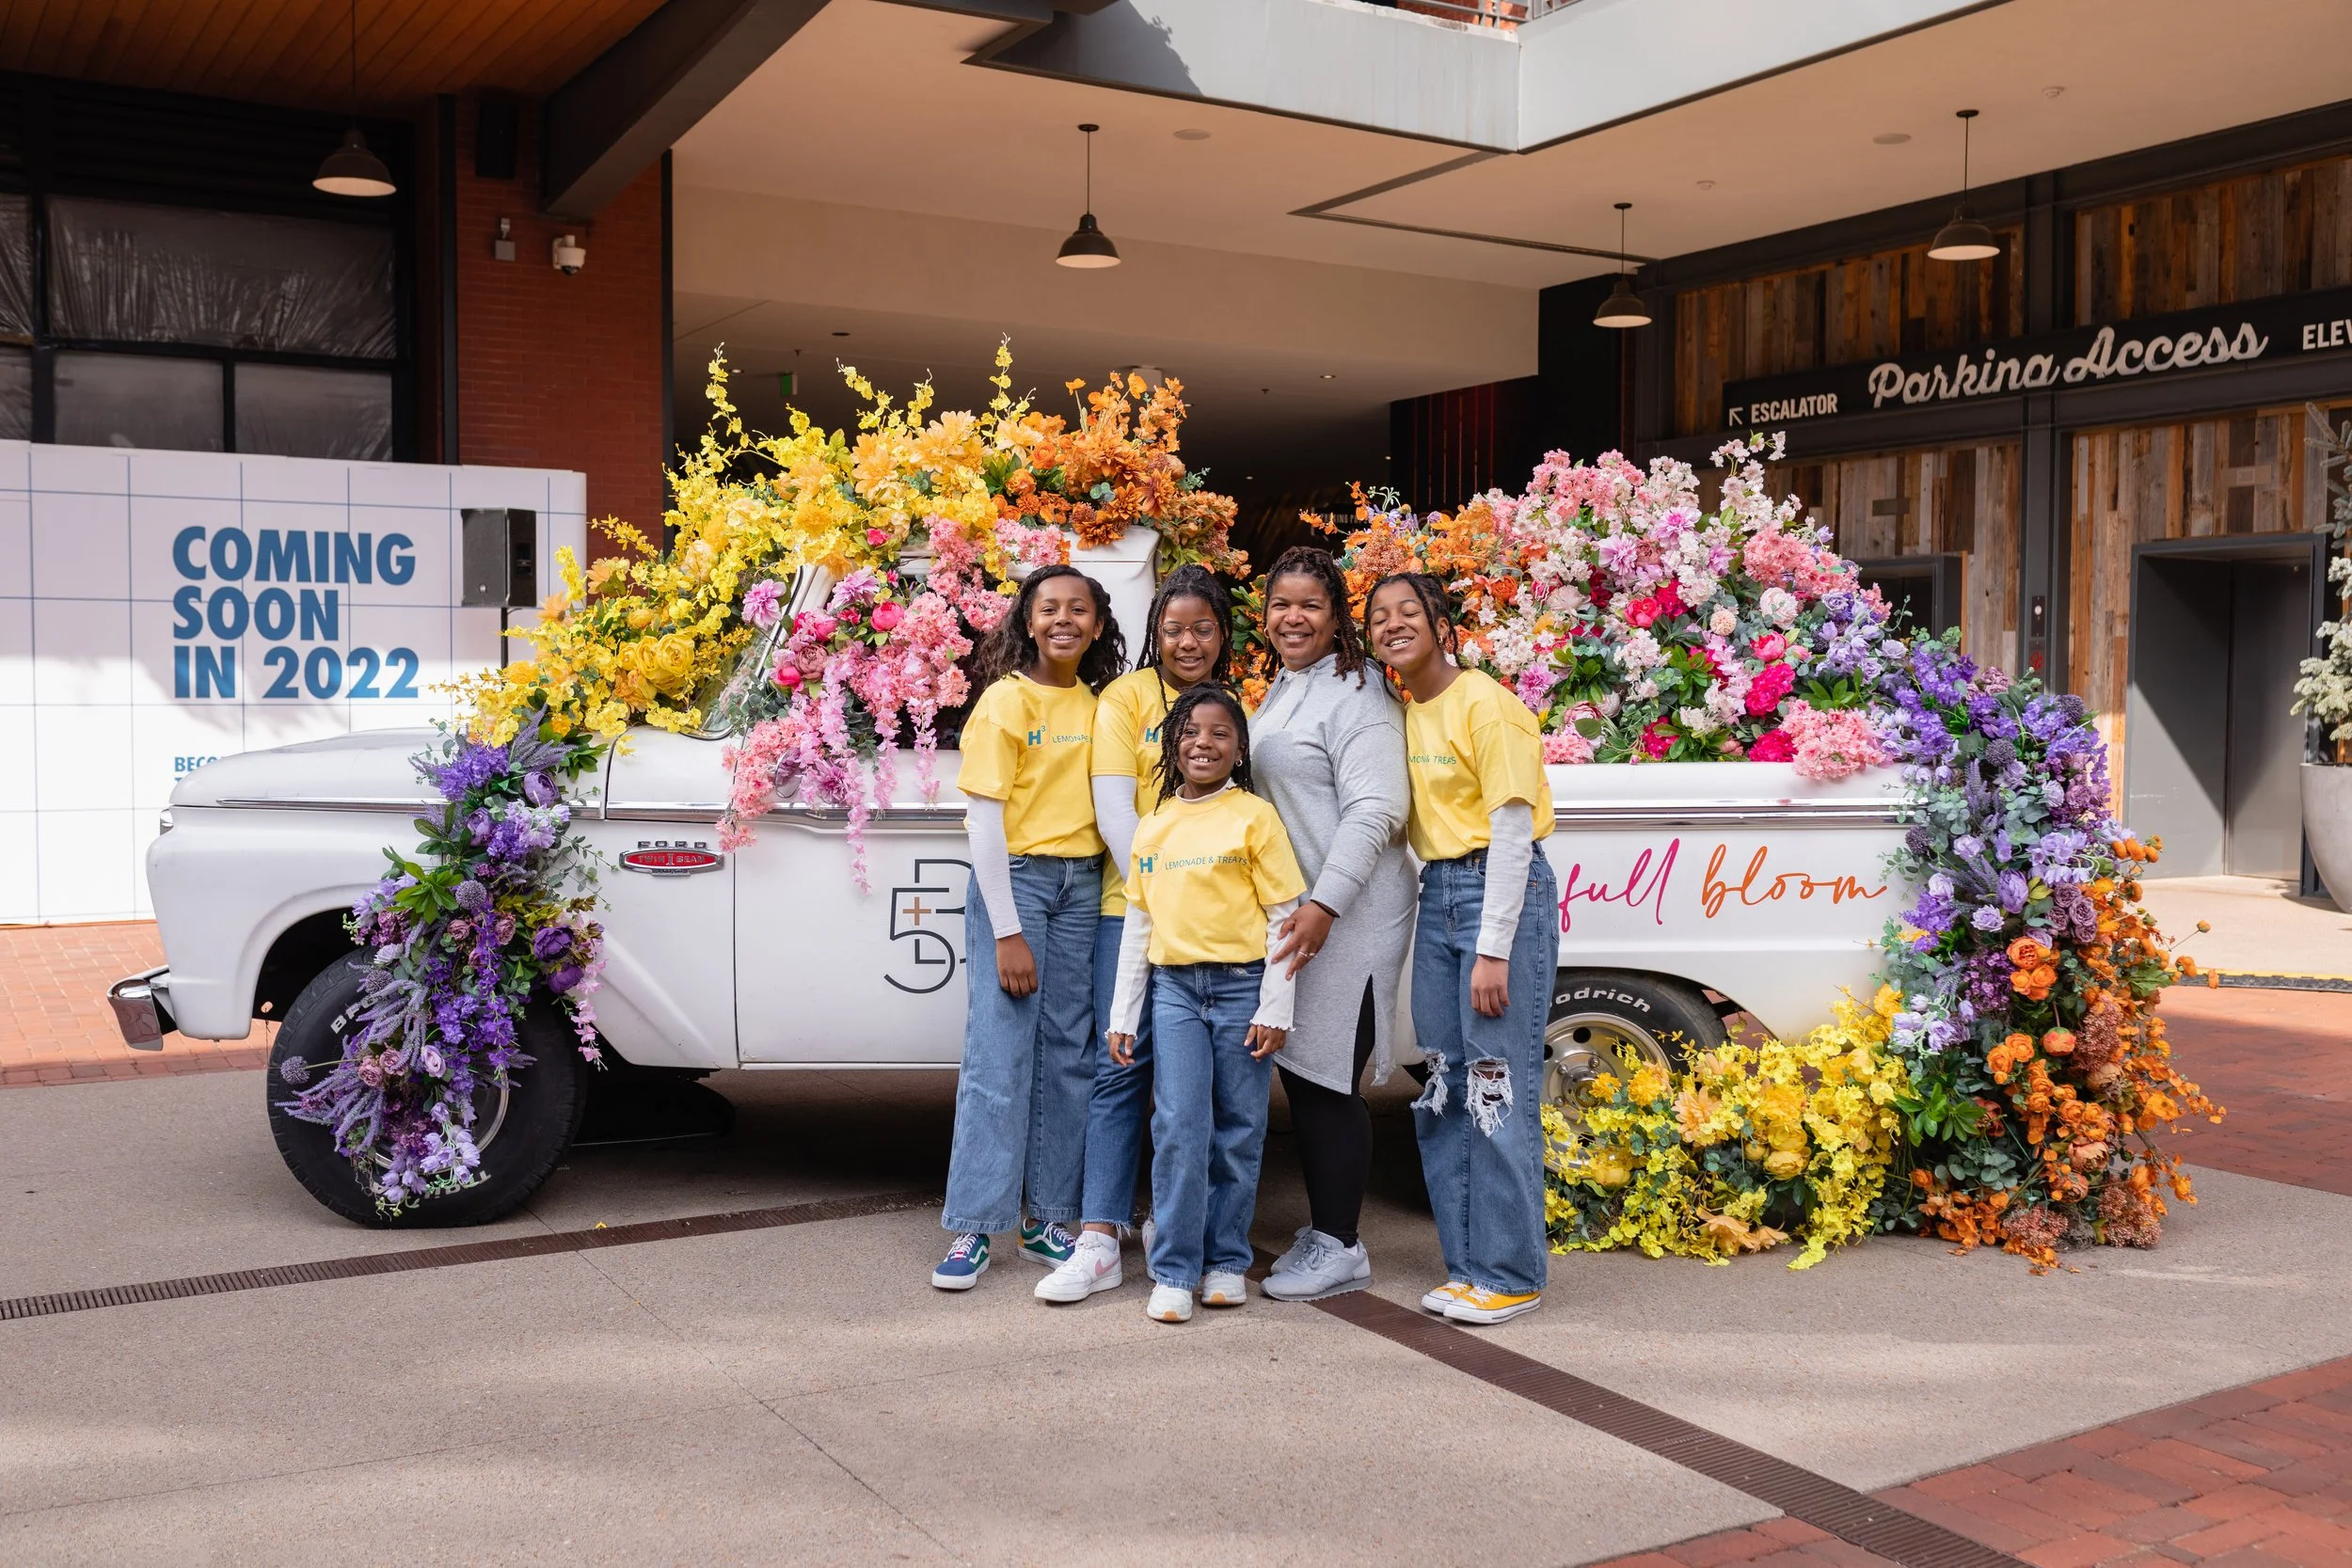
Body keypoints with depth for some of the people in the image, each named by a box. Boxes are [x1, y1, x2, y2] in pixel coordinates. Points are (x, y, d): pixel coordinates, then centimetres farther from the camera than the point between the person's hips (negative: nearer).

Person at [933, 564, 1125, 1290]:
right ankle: (974, 1228, 2)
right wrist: (1007, 932, -13)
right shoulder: (1006, 700, -6)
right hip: (1014, 878, -5)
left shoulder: (1099, 705, 9)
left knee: (1069, 1054, 7)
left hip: (1083, 884, 5)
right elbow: (984, 820, -10)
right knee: (999, 1055, -6)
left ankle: (1048, 1220, 17)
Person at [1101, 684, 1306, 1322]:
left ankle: (1227, 1260, 18)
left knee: (1239, 1129, 4)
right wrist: (1123, 1015, 12)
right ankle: (1174, 1271, 1)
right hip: (1174, 987, 2)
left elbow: (1284, 918, -3)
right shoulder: (1153, 827, 11)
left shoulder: (1255, 817, -1)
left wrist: (1274, 1009, -8)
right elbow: (1137, 924, 14)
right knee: (1179, 1124, -6)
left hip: (1242, 985, -2)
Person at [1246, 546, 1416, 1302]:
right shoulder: (1277, 693, 17)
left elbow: (1374, 811, -19)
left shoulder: (1357, 697, -11)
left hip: (1349, 919, -9)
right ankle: (1320, 1229, 25)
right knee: (1296, 1069, 12)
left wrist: (1325, 904, -27)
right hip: (1288, 915, 9)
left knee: (1325, 1077, -4)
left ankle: (1340, 1246, 7)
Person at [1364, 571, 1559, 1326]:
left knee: (1498, 1088, -6)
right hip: (1436, 893, 8)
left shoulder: (1485, 705, -12)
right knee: (1444, 1088, 10)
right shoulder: (1403, 711, 11)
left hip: (1503, 890, -8)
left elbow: (1513, 830, -15)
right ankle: (1467, 1263, 20)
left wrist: (1494, 950, -17)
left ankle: (1510, 1276, 5)